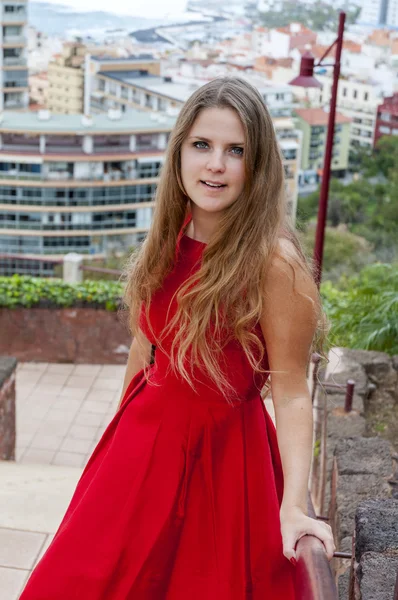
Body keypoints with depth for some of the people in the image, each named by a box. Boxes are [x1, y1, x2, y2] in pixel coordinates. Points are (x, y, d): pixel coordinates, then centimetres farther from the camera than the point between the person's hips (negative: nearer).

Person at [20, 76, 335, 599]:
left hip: (221, 452, -6)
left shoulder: (274, 260, -22)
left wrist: (294, 505, -29)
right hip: (144, 439, 6)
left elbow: (290, 393, -20)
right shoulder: (169, 242, -2)